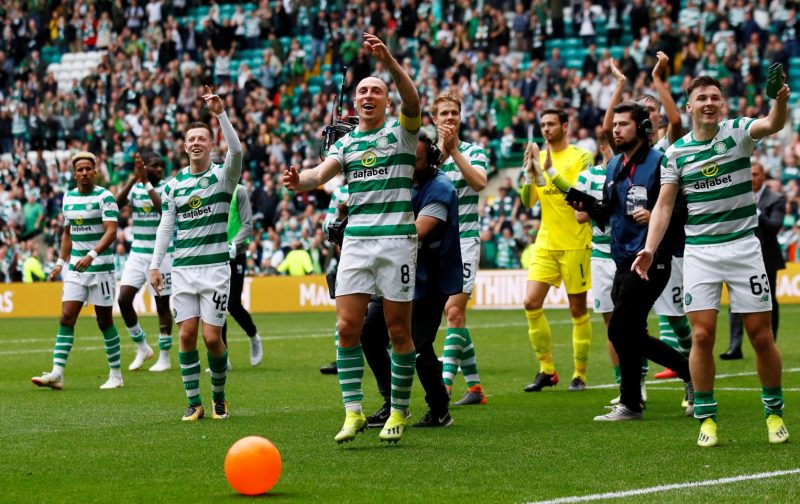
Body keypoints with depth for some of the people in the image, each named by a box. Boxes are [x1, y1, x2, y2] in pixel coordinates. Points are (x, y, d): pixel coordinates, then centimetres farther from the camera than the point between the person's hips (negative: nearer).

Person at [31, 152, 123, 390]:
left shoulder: (105, 197, -8)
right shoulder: (68, 198, 11)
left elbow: (111, 231, -18)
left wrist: (91, 255, -30)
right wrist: (61, 262, 15)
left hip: (100, 266, -5)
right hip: (75, 268, 5)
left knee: (104, 321, 2)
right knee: (66, 319, -5)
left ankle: (115, 374, 13)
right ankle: (57, 373, -10)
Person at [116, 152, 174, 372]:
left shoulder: (167, 187, -5)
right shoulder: (135, 187, 4)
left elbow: (164, 208, -25)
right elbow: (117, 203, -14)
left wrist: (147, 183, -25)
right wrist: (134, 178, -22)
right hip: (137, 253, 4)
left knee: (162, 304, 1)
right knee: (124, 299, -5)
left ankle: (164, 357, 12)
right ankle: (142, 347, 13)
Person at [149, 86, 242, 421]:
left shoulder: (223, 176, 0)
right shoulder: (174, 184, 9)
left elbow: (236, 149, -20)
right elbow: (165, 226, 11)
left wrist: (220, 113, -29)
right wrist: (155, 265, 4)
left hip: (215, 267, -3)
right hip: (182, 268, 3)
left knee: (212, 337, -6)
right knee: (186, 335, -3)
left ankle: (219, 396, 15)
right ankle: (194, 403, 5)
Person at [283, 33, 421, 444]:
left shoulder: (401, 131, 3)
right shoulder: (345, 143, 14)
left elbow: (412, 101, -17)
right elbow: (321, 173, -1)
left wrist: (389, 62, -33)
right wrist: (300, 180, -25)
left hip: (397, 240, -3)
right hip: (356, 240, 3)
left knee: (398, 331, 1)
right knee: (347, 327, -7)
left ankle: (399, 413, 12)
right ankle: (353, 412, -2)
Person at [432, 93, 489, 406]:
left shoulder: (474, 151, 1)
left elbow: (479, 182, -18)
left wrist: (453, 150, -21)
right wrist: (440, 149, -24)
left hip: (464, 240, -4)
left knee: (454, 311, -14)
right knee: (454, 314, 6)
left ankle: (445, 384, -19)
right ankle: (474, 386, 14)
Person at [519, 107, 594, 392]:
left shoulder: (581, 157, -5)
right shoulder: (539, 157, 11)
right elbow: (527, 201, 7)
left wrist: (550, 171, -22)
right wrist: (530, 174, -10)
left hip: (574, 243, -5)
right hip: (545, 243, 5)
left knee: (578, 309, 1)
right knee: (531, 303, -5)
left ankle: (580, 374, 9)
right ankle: (546, 370, 4)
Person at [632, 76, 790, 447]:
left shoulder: (737, 132, -2)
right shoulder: (676, 152, 4)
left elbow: (772, 125, -23)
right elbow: (664, 203, 5)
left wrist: (781, 98, -44)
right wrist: (650, 248, -9)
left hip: (743, 247, -1)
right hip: (699, 252, 1)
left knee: (761, 335, 0)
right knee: (702, 336, -7)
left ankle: (774, 412, 16)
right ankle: (706, 418, 4)